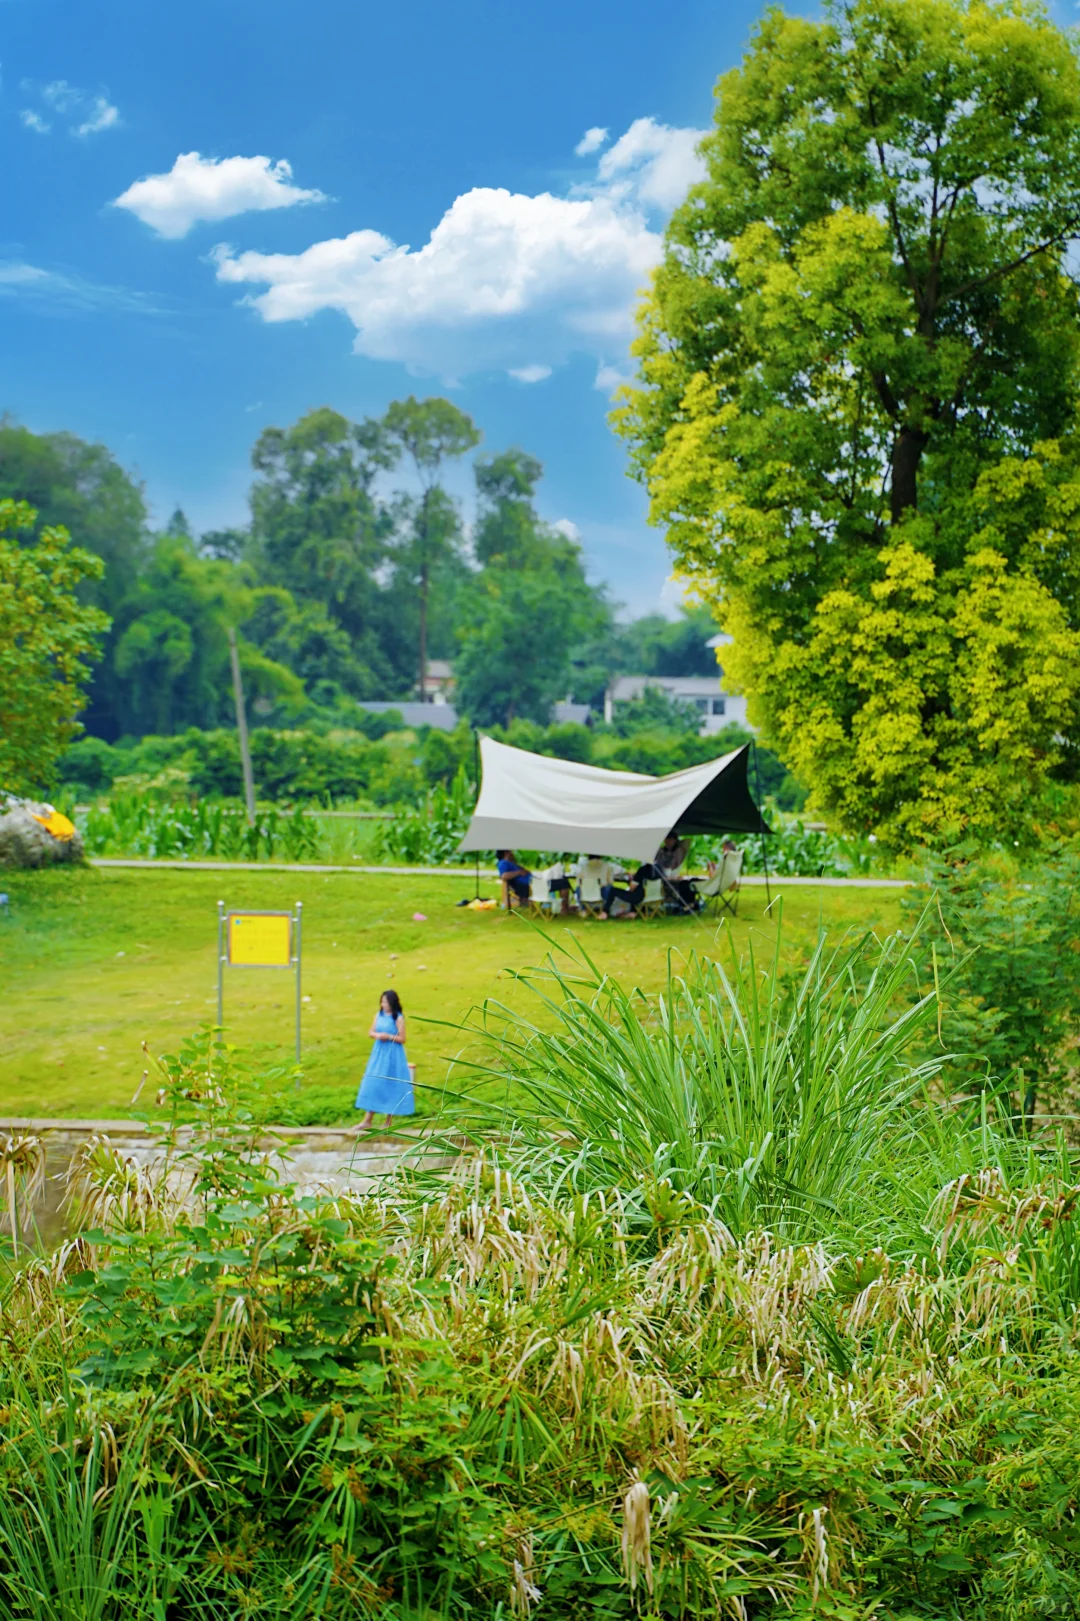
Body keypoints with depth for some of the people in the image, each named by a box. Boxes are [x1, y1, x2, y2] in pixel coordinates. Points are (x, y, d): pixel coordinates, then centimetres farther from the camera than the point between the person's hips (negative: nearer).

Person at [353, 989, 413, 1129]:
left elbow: (402, 1039, -8)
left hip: (392, 1056, -5)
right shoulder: (378, 1015, 7)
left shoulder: (398, 1018, -9)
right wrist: (377, 1035, -11)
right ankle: (367, 1120, 7)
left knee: (390, 1087, 0)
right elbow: (371, 1032, 10)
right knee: (373, 1085, 4)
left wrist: (389, 1036, -21)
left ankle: (389, 1122, 9)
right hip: (378, 1054, 5)